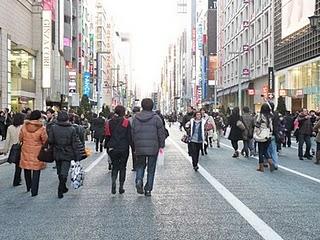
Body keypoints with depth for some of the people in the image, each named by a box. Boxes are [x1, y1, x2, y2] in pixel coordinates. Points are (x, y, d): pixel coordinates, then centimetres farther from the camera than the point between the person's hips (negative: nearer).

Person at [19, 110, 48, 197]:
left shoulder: (24, 126, -7)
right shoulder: (41, 128, -17)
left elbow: (20, 138, 5)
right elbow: (45, 141, -9)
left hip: (26, 151, 3)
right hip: (37, 152, -3)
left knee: (27, 171, 20)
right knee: (36, 172, 6)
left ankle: (28, 187, 36)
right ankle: (34, 191, 7)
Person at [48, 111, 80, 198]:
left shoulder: (53, 128, -7)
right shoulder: (72, 129, -10)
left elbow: (50, 141, -5)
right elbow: (74, 145, -8)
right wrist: (77, 157, -2)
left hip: (57, 154, 3)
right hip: (67, 154, -2)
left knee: (60, 172, 17)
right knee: (64, 173, 0)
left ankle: (63, 188, 33)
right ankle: (60, 191, -5)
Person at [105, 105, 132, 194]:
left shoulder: (110, 122, 2)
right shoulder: (126, 122, -7)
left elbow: (107, 136, 5)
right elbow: (129, 136, -7)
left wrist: (107, 147, 14)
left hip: (112, 149, 2)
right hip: (124, 148, -2)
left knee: (115, 166, 13)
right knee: (122, 167, 10)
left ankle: (113, 181, -11)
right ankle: (121, 187, 11)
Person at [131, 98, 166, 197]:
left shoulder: (136, 118, 4)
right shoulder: (156, 118, -5)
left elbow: (133, 133, 8)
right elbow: (161, 133, -5)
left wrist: (134, 146, 16)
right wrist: (161, 145, 4)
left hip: (139, 147, 2)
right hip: (153, 148, -2)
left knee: (140, 165, 19)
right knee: (151, 169, 8)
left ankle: (139, 180, -6)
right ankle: (148, 189, 10)